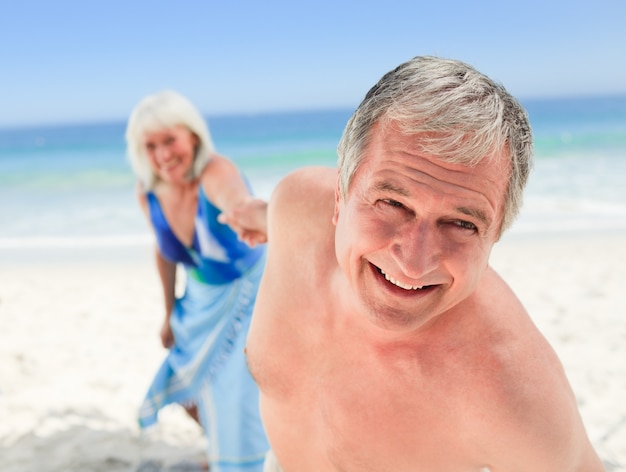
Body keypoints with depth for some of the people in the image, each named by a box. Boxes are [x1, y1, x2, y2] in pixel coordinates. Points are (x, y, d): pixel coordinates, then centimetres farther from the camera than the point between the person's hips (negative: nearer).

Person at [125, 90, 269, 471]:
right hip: (203, 299, 6)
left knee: (240, 392, -8)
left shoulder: (216, 172, -33)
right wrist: (170, 312, 12)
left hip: (251, 291, -5)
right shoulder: (149, 195, -16)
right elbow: (165, 251, 3)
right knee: (188, 390, 18)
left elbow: (239, 203, -59)